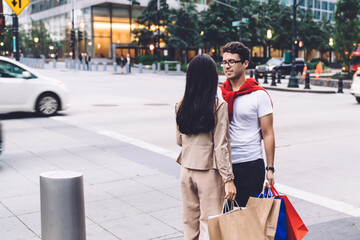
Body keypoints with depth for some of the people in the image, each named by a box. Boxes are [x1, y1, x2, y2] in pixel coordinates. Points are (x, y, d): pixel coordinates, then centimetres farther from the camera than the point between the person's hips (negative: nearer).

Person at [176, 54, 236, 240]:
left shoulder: (181, 106, 2)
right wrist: (228, 179, -11)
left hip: (186, 171, 5)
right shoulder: (219, 106, -12)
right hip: (209, 173, -5)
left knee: (190, 224, 16)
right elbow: (221, 146, -14)